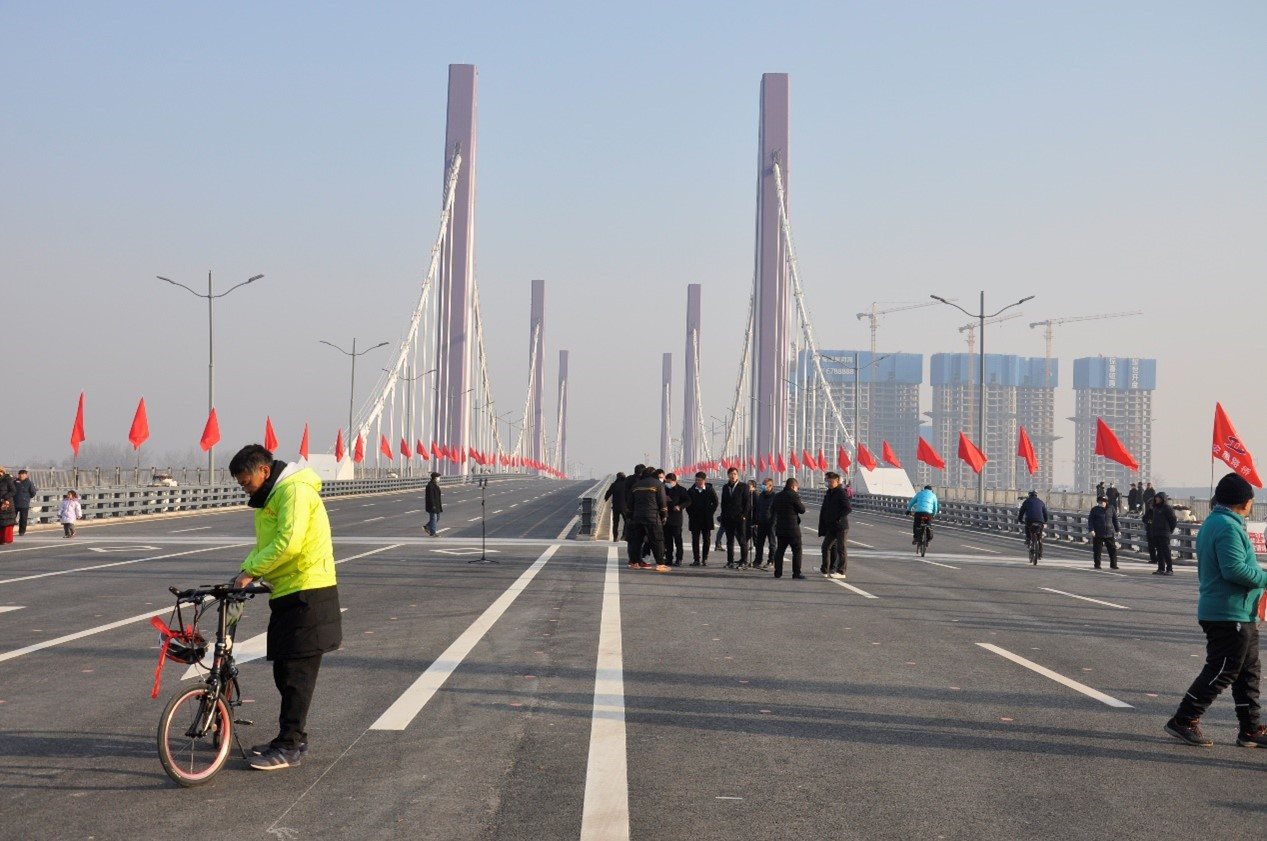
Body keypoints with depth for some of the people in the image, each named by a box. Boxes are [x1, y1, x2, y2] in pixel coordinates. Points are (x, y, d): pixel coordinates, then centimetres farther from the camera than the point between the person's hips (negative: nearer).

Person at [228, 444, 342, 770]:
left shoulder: (294, 490, -15)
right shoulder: (270, 496, 18)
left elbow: (287, 542, -25)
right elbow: (264, 545, 18)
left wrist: (250, 570, -19)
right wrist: (246, 572, 0)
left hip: (308, 594, -10)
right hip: (287, 595, 10)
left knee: (297, 673, -7)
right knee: (284, 671, 13)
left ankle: (289, 747, -4)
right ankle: (293, 737, 22)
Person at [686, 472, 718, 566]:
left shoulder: (710, 490, -1)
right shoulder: (691, 491, 1)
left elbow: (715, 503, 5)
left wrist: (710, 513, -1)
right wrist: (690, 514, 1)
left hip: (706, 519, -1)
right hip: (694, 519, 1)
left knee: (707, 540, 2)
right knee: (695, 540, -1)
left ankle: (705, 559, 12)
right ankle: (696, 560, 1)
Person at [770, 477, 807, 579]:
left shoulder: (777, 496, 7)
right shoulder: (794, 496, -13)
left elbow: (772, 510, 16)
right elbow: (802, 510, -7)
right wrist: (802, 504, 12)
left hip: (780, 528, 6)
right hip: (793, 528, -6)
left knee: (780, 550, 13)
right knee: (797, 551, 1)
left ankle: (778, 572, 11)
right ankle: (796, 573, -4)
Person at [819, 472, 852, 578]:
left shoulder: (842, 493, -13)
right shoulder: (828, 493, 12)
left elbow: (848, 508, -19)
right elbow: (824, 510, 18)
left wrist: (838, 519, -19)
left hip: (841, 526, -9)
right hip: (831, 527, 9)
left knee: (841, 549, -1)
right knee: (826, 546, 13)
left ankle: (841, 572, 4)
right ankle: (825, 569, 24)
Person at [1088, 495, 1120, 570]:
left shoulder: (1111, 509, 5)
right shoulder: (1095, 510, -1)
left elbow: (1115, 519, 12)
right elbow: (1090, 520, -1)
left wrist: (1117, 530, 11)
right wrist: (1091, 530, -13)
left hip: (1110, 533, 2)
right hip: (1098, 534, -2)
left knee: (1113, 549, 2)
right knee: (1097, 550, 1)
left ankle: (1113, 565, 11)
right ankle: (1097, 565, 11)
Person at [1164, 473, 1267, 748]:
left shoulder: (1213, 523, 14)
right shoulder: (1228, 527, -18)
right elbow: (1234, 569, -27)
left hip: (1239, 615, 10)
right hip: (1229, 614, -10)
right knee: (1221, 672, -5)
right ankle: (1183, 720, 2)